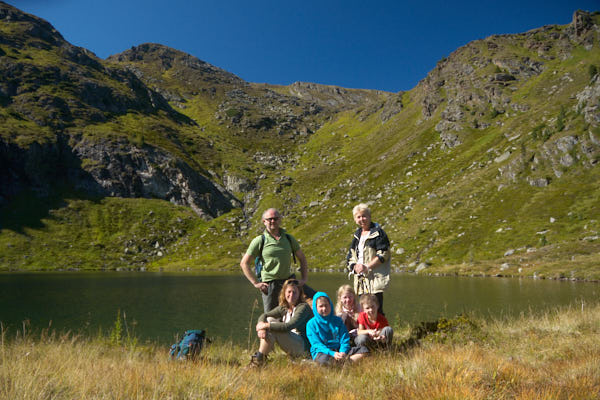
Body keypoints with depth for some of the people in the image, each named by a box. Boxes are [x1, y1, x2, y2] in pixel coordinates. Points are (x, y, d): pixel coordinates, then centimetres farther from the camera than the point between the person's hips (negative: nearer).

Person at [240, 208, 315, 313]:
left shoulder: (288, 238, 7)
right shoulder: (259, 241, -5)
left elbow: (302, 258, 16)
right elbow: (244, 263, -3)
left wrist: (304, 278, 5)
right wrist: (256, 283, -9)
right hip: (269, 284, -3)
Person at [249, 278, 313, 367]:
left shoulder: (303, 307, -15)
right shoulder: (283, 308, 8)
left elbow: (288, 327, -28)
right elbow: (263, 316, -1)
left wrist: (266, 325, -23)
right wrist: (261, 327, -23)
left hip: (304, 348, -8)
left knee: (271, 327, -22)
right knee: (269, 319, -2)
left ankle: (259, 359, -12)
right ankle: (261, 354, -8)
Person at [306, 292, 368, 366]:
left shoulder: (337, 320, 13)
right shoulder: (311, 324, 1)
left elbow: (344, 340, 8)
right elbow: (316, 344, -7)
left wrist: (343, 352, -14)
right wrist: (332, 353, -22)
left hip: (339, 350, 4)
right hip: (322, 352, -4)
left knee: (364, 350, -14)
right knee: (324, 359, -41)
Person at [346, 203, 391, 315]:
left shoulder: (377, 232, -4)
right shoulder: (357, 234, 17)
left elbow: (384, 254, -12)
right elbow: (350, 256, 17)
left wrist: (367, 267, -16)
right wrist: (355, 266, -4)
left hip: (375, 278, -6)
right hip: (360, 279, 7)